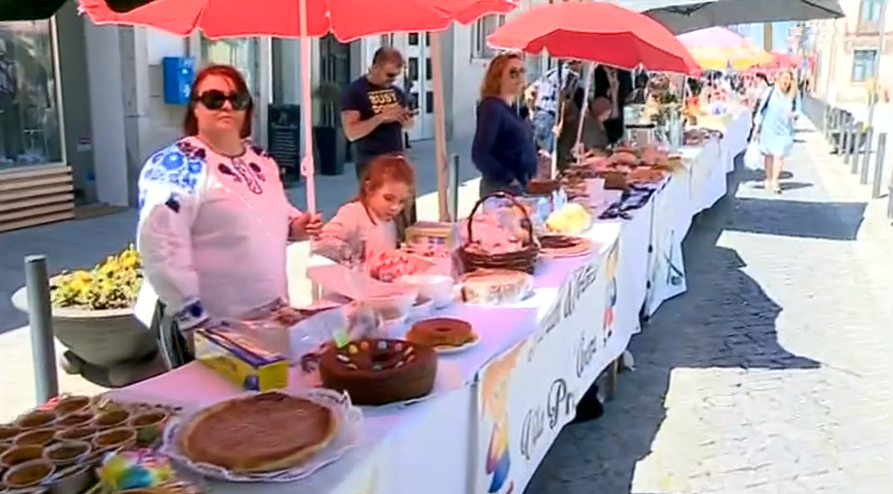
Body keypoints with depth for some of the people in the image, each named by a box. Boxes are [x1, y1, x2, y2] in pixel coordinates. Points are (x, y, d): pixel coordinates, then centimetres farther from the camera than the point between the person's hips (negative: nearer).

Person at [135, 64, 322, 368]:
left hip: (269, 315, 7)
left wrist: (295, 226, 1)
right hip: (213, 325, -7)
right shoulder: (177, 167, -15)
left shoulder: (261, 160, 7)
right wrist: (195, 317, -22)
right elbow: (160, 249, -21)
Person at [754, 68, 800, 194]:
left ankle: (775, 181, -5)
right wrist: (757, 127, -1)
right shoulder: (770, 92, -6)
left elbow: (797, 110, 6)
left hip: (784, 130, 0)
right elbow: (761, 109, -1)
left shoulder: (794, 95, -3)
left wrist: (794, 114, -19)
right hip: (769, 128, 0)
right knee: (768, 154, 10)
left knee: (779, 155, -9)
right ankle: (768, 178, 26)